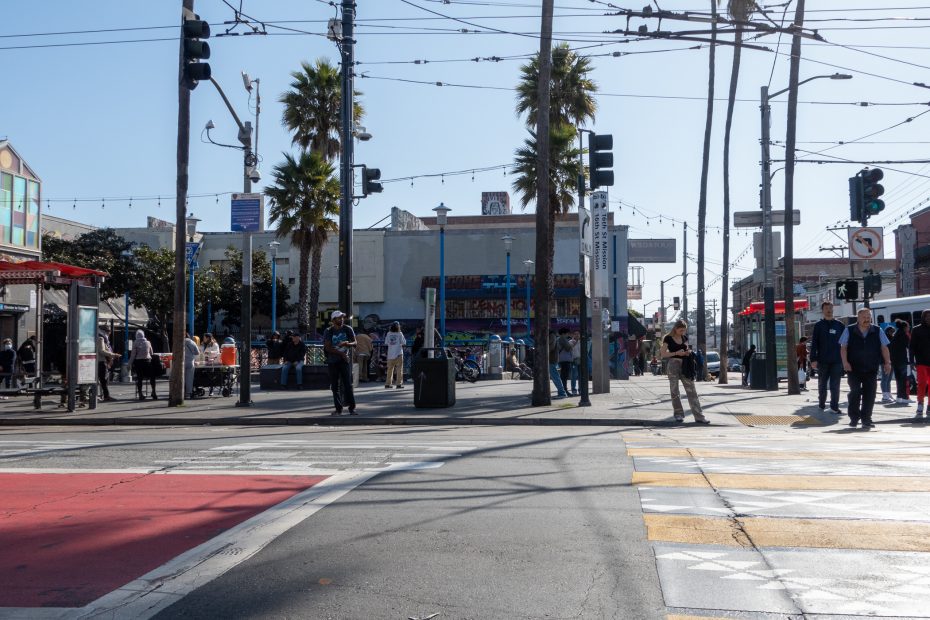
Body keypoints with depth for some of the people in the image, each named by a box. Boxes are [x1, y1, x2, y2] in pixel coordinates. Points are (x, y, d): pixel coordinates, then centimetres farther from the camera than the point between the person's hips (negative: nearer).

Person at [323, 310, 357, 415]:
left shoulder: (347, 329, 3)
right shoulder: (328, 331, -1)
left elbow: (354, 343, 2)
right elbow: (327, 347, -9)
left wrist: (347, 344, -20)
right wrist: (341, 353, -15)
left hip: (344, 359, 0)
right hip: (332, 361, 0)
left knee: (348, 384, -7)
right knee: (335, 386, 3)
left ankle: (352, 408, -3)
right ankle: (338, 408, 11)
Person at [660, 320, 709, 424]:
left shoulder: (684, 338, 11)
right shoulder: (668, 339, -5)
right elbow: (662, 354, -8)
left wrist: (688, 352, 0)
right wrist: (676, 353, -18)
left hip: (684, 365, 5)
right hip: (673, 364, -5)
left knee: (692, 391, -1)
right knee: (674, 391, 1)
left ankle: (699, 416, -3)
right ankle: (679, 414, 12)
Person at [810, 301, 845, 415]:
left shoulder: (840, 325, 8)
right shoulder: (818, 325, 4)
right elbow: (814, 343, 0)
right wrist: (813, 359, -8)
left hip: (836, 360, 0)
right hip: (822, 360, 0)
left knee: (835, 385, -1)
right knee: (822, 384, 10)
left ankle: (834, 406, 1)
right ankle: (821, 404, 23)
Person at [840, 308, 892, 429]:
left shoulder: (877, 331, 7)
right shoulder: (849, 331, 2)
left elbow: (884, 347, 8)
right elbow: (843, 347, 0)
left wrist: (887, 362, -1)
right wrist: (845, 362, -12)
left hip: (871, 369, 2)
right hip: (854, 369, -2)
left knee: (869, 394, 0)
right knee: (855, 392, -5)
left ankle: (866, 419, 9)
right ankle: (854, 418, 9)